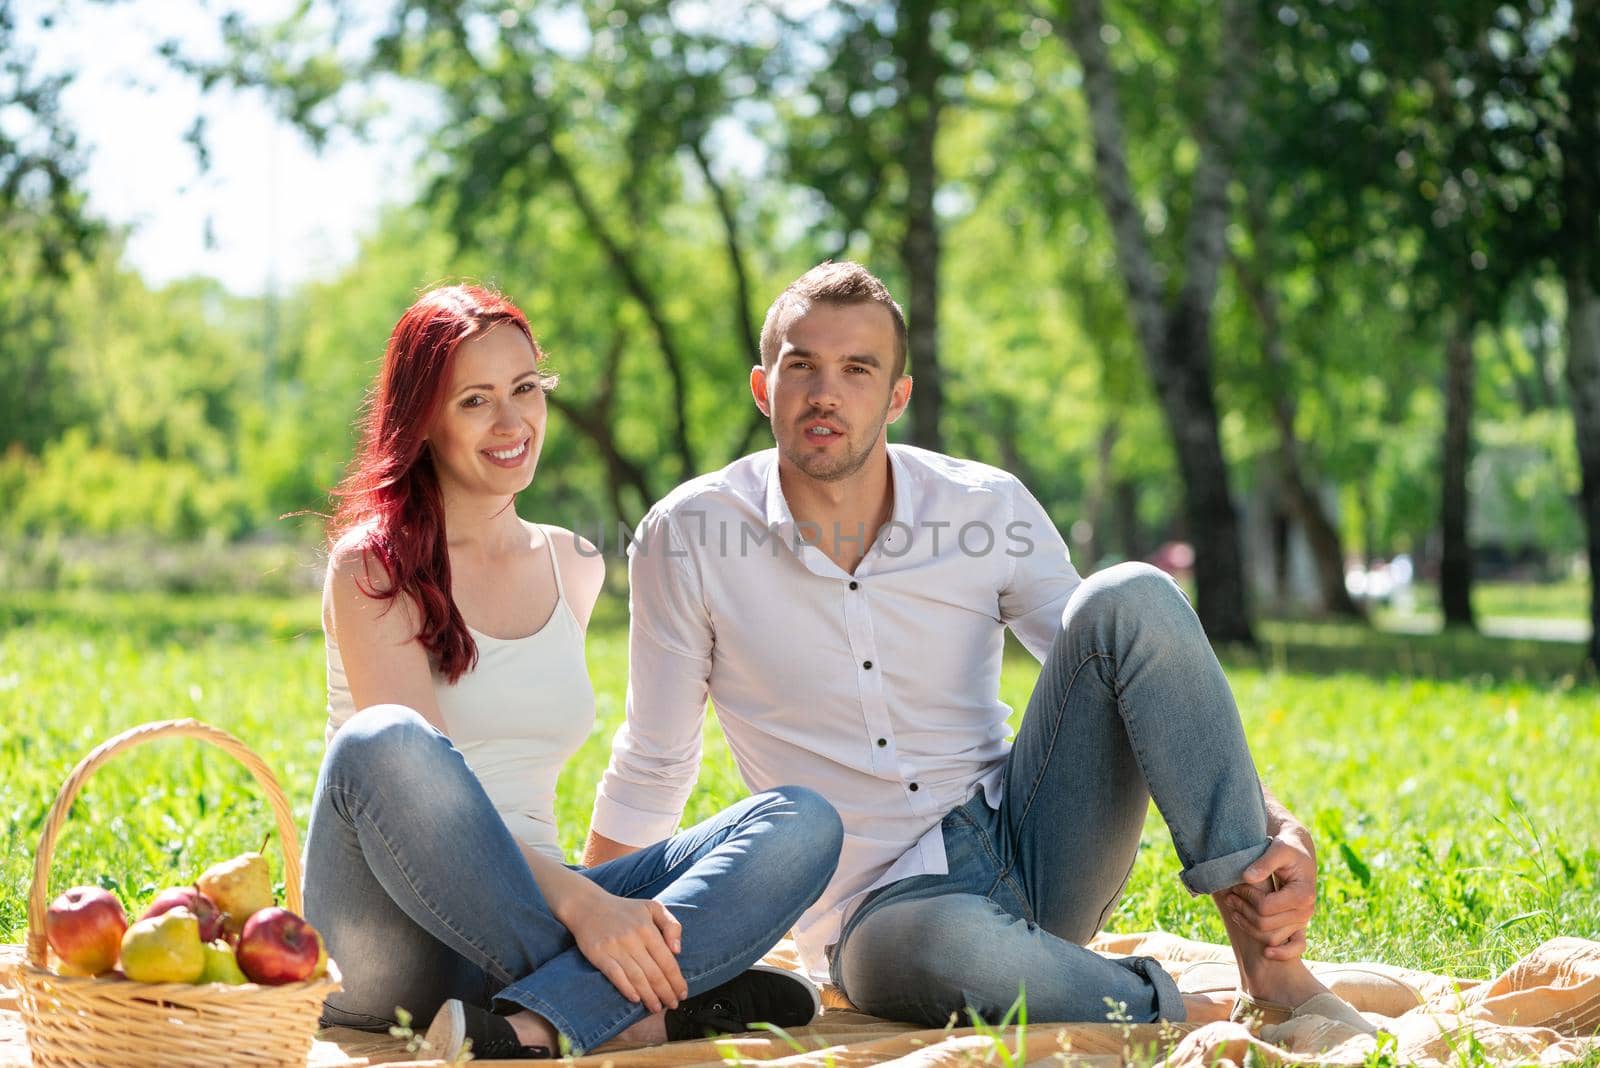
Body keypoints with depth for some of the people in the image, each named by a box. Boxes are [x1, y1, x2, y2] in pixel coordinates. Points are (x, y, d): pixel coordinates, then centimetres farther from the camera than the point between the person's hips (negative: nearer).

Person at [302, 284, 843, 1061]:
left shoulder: (576, 568, 16)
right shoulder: (375, 566, -3)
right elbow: (410, 774, -16)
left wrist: (589, 897, 10)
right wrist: (579, 903, -29)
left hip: (523, 912, 5)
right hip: (398, 937, -5)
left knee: (801, 822, -15)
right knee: (382, 740, -37)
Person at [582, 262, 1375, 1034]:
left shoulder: (989, 510, 0)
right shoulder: (689, 538, -5)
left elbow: (1127, 675, 1)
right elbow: (651, 770, 4)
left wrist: (1279, 830, -13)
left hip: (1033, 854, 3)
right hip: (883, 913, -3)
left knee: (1131, 598, -20)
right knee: (953, 947, -42)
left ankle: (1268, 961, -22)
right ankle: (1210, 1022, -17)